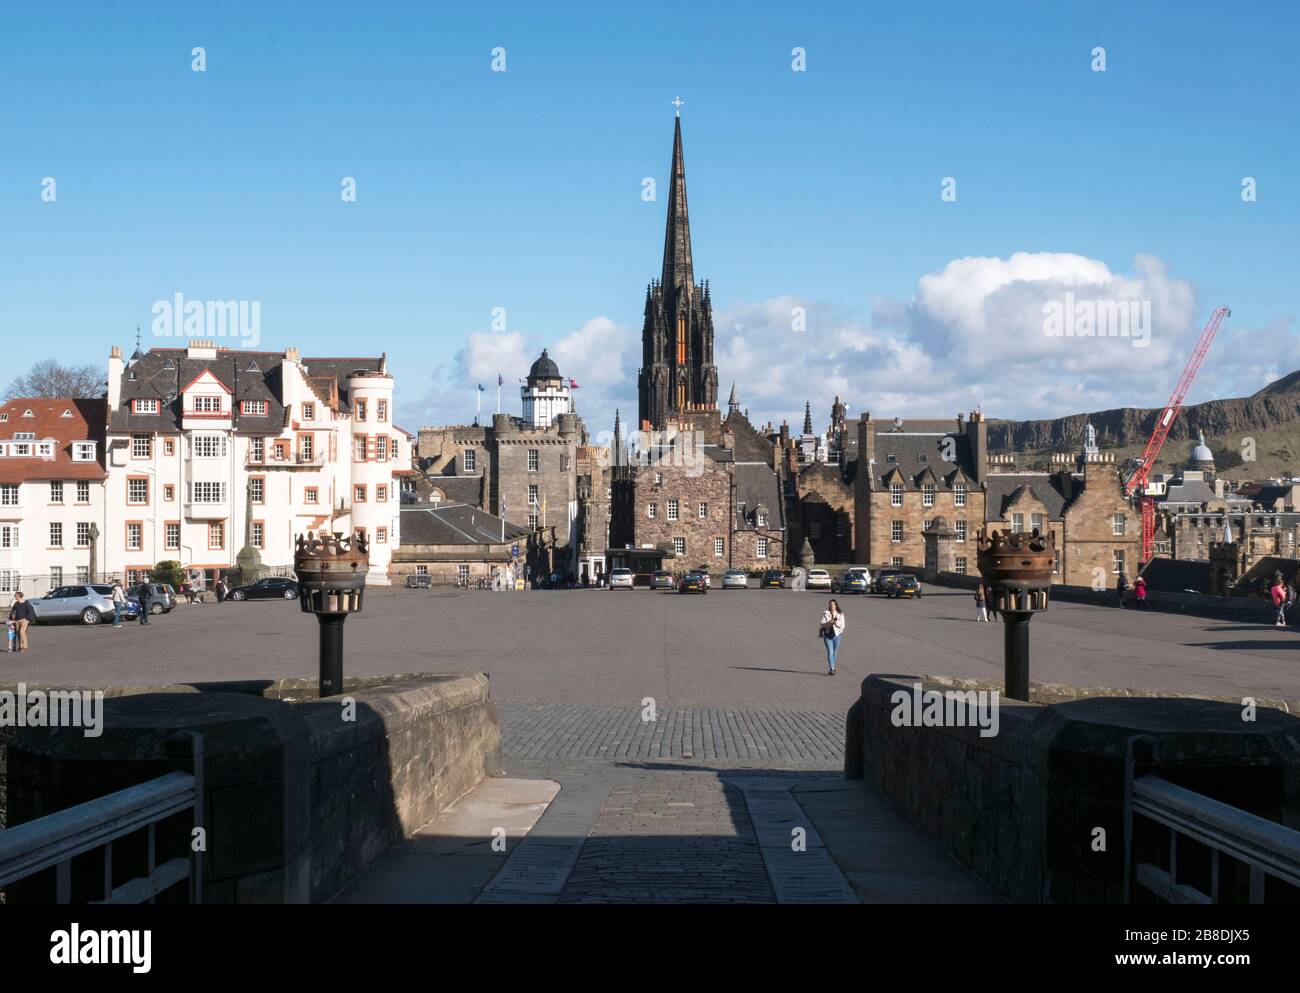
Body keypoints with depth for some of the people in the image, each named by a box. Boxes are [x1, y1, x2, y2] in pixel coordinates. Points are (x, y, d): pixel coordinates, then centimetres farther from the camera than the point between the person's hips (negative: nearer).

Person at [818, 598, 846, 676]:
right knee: (830, 652, -12)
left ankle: (833, 668, 25)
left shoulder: (840, 614, 2)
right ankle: (832, 669, -17)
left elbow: (842, 625, -5)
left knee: (834, 652, 11)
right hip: (828, 635, -1)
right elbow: (822, 624, -5)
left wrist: (835, 622, -21)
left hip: (837, 634, 1)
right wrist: (829, 623, -23)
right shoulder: (825, 613, 0)